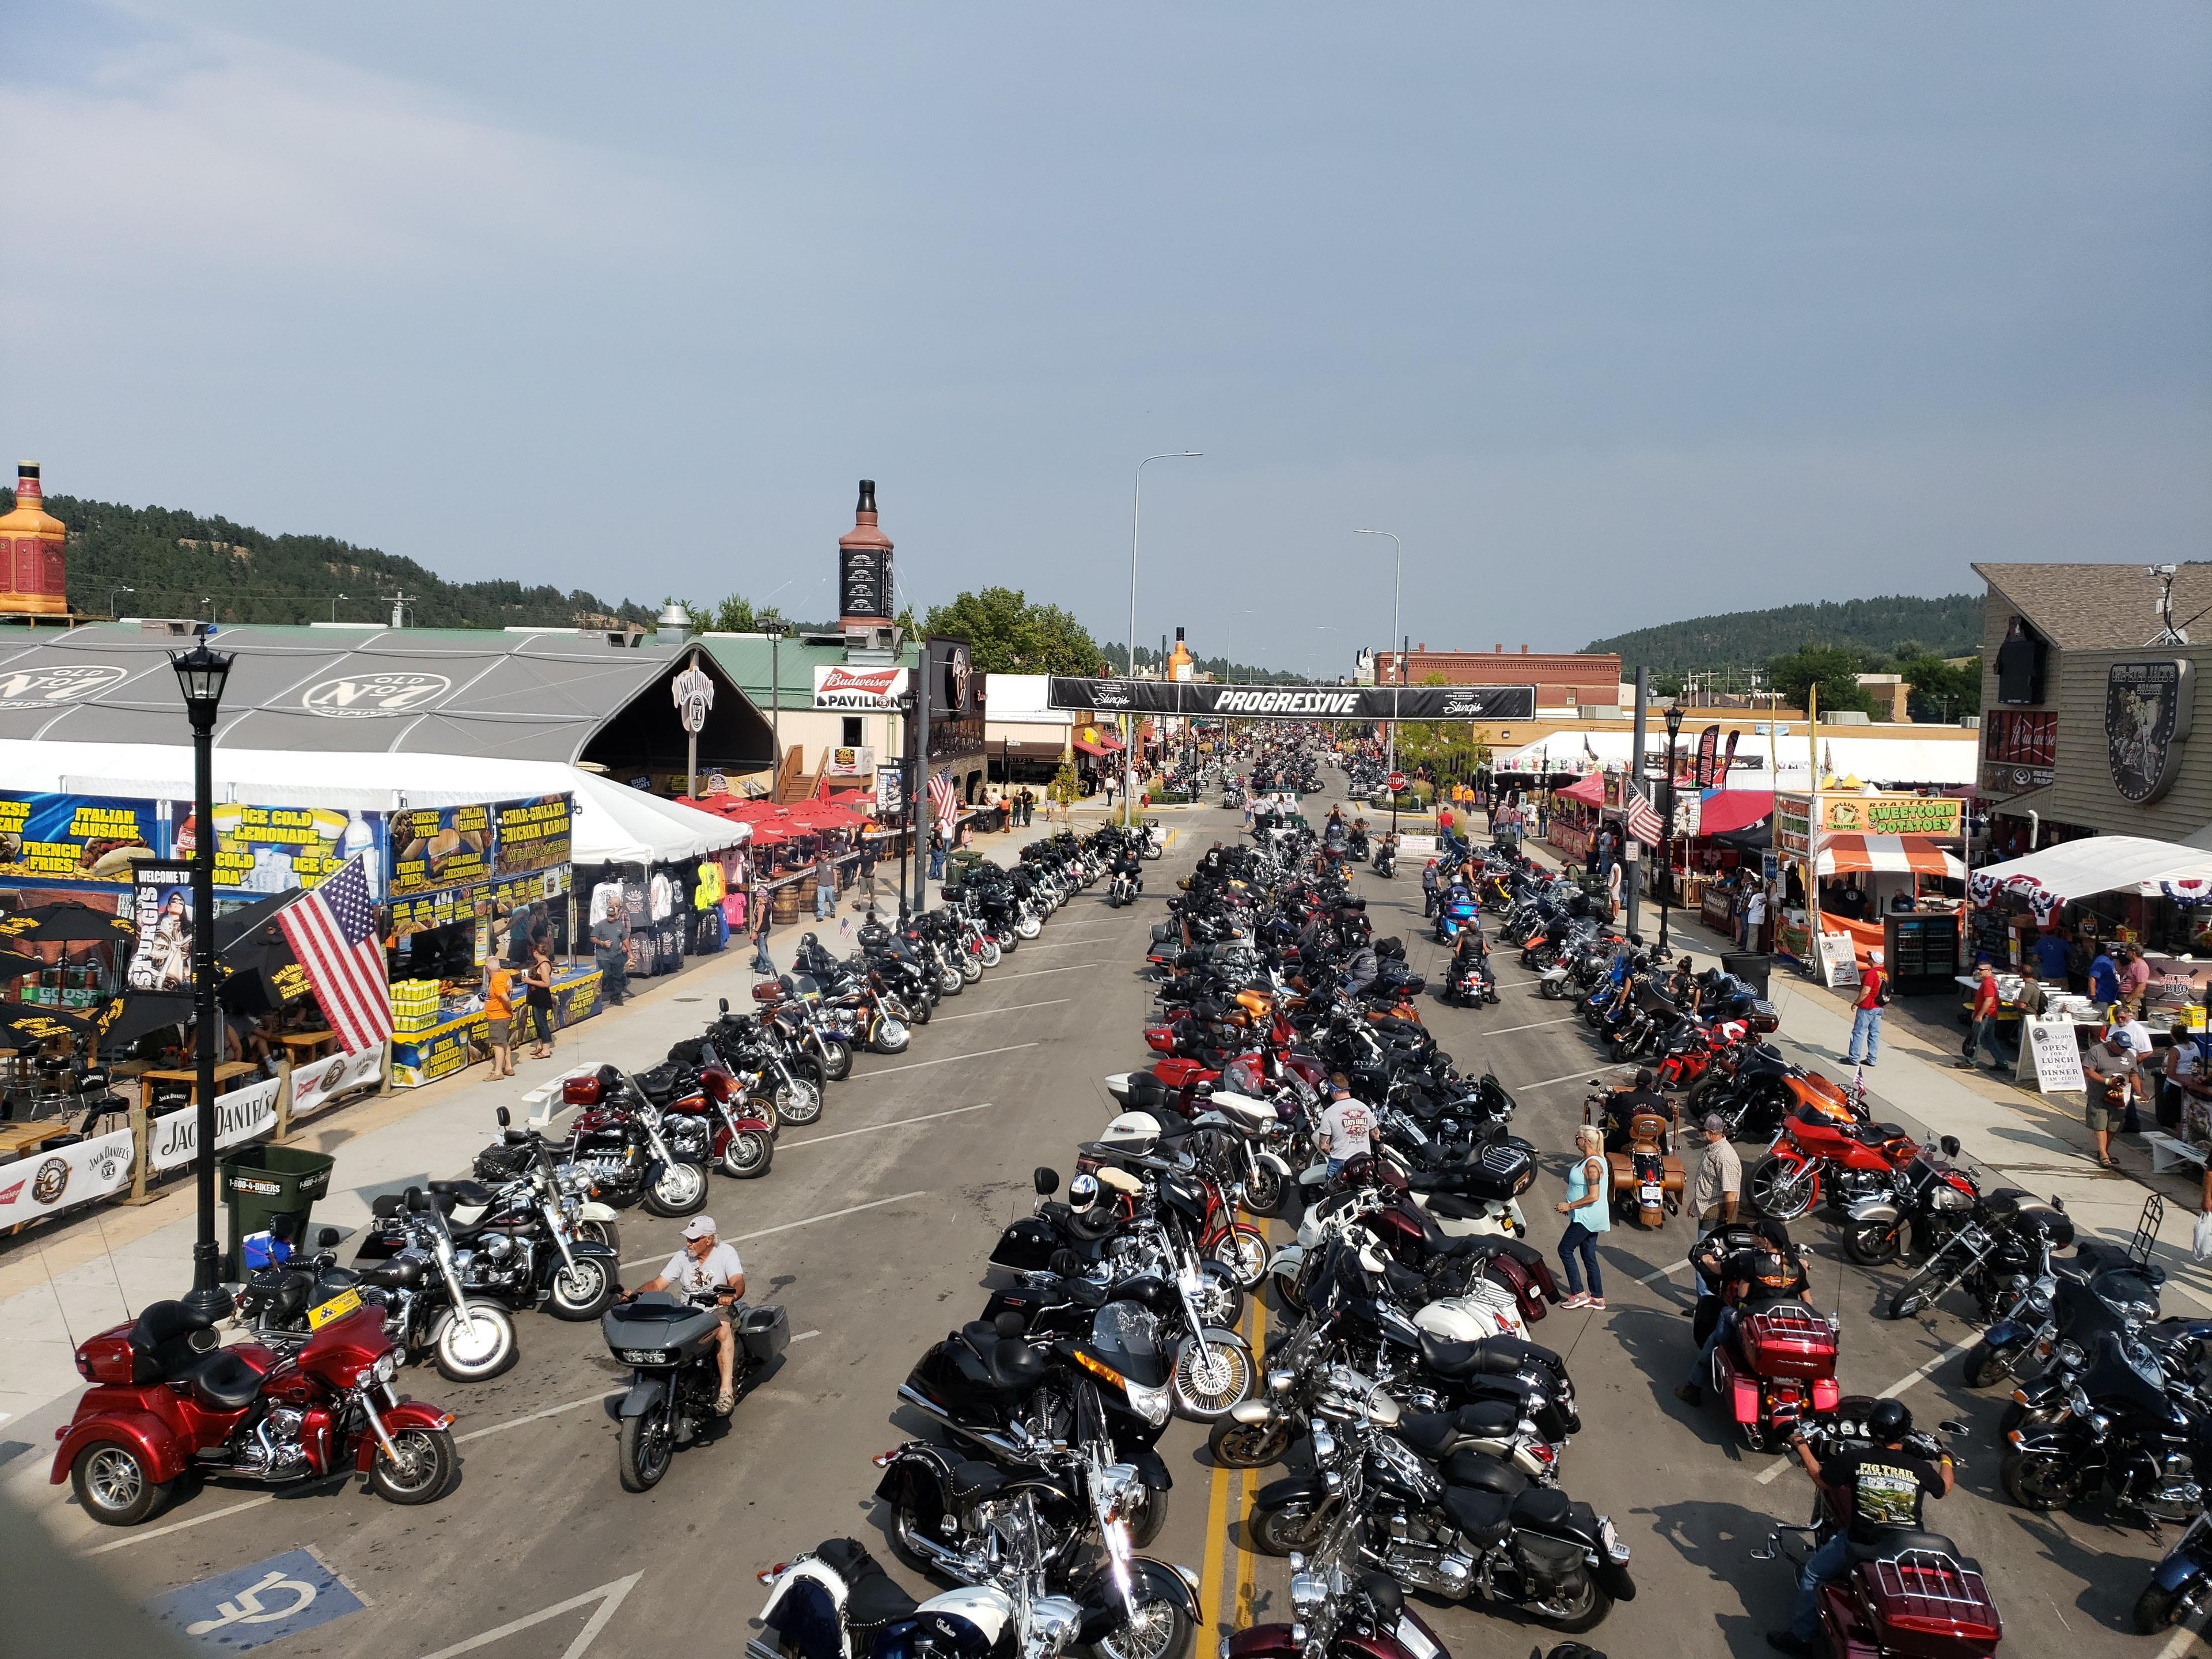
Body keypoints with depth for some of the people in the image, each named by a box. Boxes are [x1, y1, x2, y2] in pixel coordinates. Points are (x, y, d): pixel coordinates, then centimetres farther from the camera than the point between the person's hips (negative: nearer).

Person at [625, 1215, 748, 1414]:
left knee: (723, 1330, -39)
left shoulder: (725, 1252, -4)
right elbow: (658, 1284, 5)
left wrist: (731, 1295, -43)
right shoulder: (682, 1256, 8)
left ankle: (726, 1391, -44)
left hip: (719, 1308, -4)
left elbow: (739, 1283, -19)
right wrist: (635, 1294, -15)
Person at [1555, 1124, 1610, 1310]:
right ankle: (1597, 1298, 20)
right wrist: (1571, 1206, 15)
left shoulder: (1592, 1164, -23)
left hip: (1587, 1218, -10)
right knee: (1589, 1256, 14)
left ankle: (1578, 1295, 2)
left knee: (1565, 1250, -2)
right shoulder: (1595, 1159, 10)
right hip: (1591, 1217, 10)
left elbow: (1593, 1196, -27)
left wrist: (1570, 1206, -19)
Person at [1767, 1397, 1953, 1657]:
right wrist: (1945, 1459, 34)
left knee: (1813, 1573, 19)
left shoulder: (1852, 1460, -12)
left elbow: (1820, 1478, 5)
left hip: (1859, 1545, -2)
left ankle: (1800, 1638, 21)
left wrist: (1801, 1447, 21)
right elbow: (1944, 1489, 15)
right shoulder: (1921, 1468, -8)